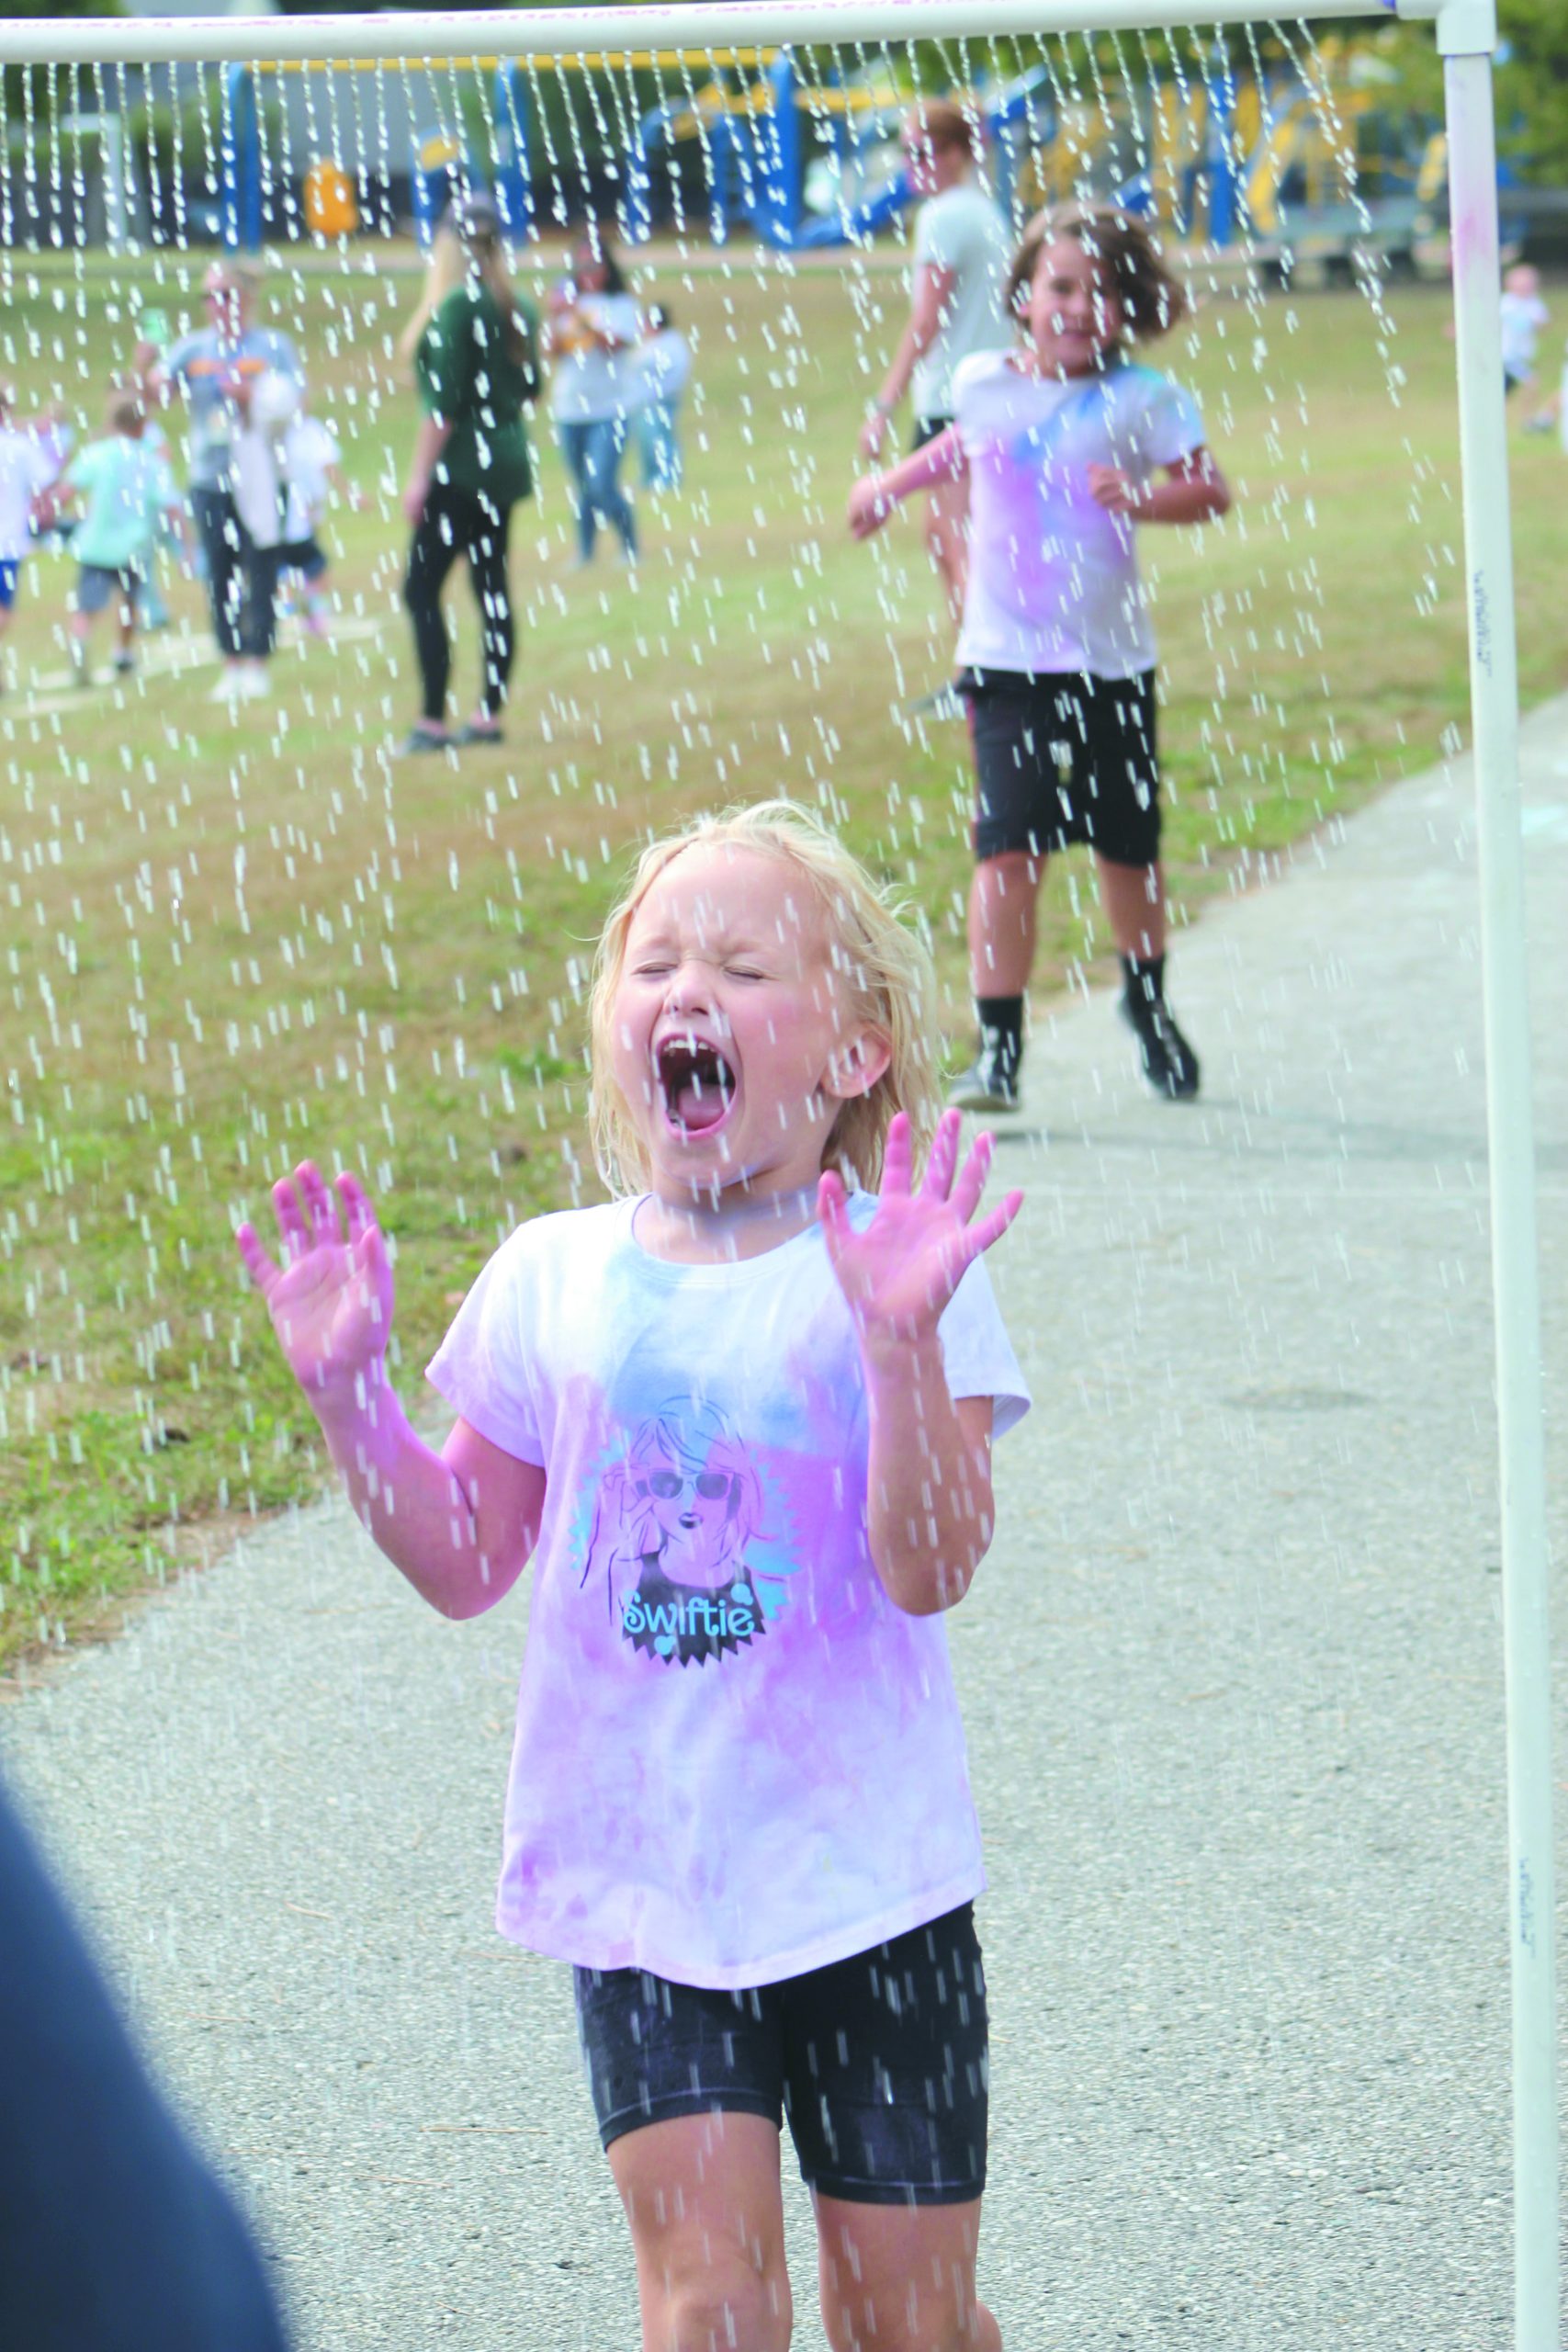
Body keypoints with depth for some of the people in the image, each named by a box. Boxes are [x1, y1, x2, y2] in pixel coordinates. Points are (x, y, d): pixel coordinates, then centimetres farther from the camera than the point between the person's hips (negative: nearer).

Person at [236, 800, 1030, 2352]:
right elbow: (467, 1560, 10)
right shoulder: (554, 1280, 2)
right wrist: (347, 1391, -3)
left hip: (866, 1884, -2)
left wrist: (903, 1340, -31)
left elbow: (932, 1570, -18)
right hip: (639, 1884, 2)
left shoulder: (894, 1272, -8)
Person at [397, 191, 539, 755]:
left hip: (461, 467, -8)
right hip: (508, 463, 8)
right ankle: (489, 715, 15)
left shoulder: (455, 306, -14)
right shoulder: (518, 308, 8)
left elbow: (443, 401, -17)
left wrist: (420, 475, -13)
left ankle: (432, 722, -10)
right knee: (492, 590, 12)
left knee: (422, 588, -6)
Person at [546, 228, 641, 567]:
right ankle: (584, 554, 12)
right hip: (570, 409, 4)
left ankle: (630, 549, 0)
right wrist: (556, 318, -13)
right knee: (582, 488, 7)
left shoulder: (621, 305, 0)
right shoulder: (568, 302, 11)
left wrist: (581, 317, -24)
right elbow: (552, 350, 3)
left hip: (611, 408, -4)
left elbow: (615, 343, -17)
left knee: (602, 484, -14)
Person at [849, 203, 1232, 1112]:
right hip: (1008, 657, 0)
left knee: (1129, 847, 13)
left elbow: (1210, 489, -10)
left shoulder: (1141, 400, -4)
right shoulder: (984, 383, 4)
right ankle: (999, 1048, -11)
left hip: (1111, 658, 0)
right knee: (1009, 845, -13)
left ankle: (1148, 1001, 40)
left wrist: (1143, 498, -27)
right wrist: (893, 483, 35)